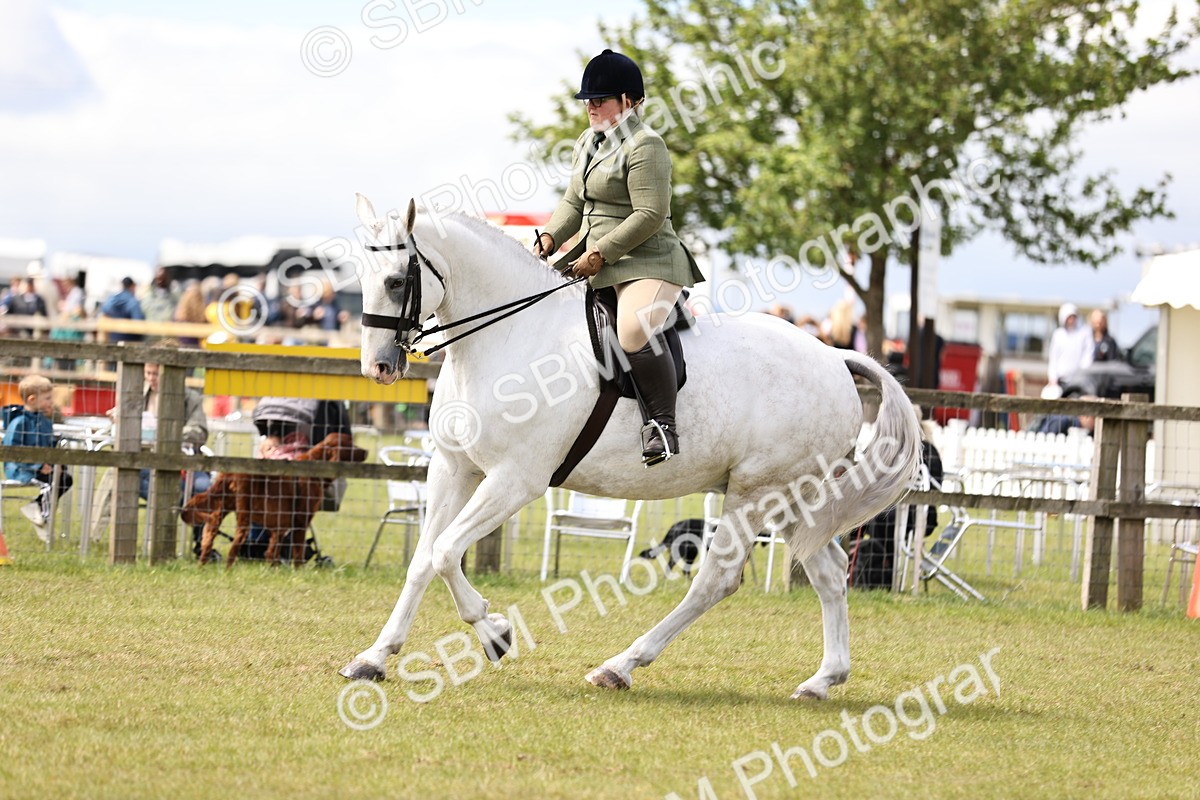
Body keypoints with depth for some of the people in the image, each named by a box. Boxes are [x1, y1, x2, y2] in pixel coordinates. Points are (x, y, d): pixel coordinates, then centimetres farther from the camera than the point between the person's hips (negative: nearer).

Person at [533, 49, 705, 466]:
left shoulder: (644, 146, -13)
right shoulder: (587, 142, 17)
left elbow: (650, 215, -20)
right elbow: (573, 203, 21)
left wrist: (601, 252, -22)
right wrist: (550, 237, 1)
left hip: (646, 264, -10)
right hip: (596, 263, 10)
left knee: (634, 331, -35)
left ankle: (661, 424, -26)